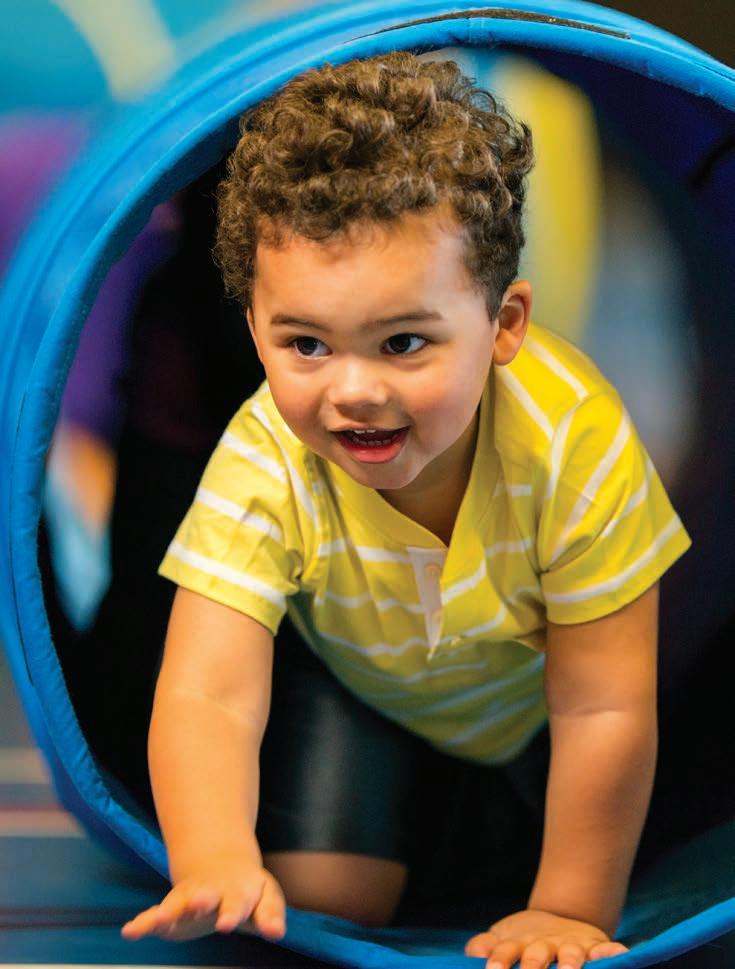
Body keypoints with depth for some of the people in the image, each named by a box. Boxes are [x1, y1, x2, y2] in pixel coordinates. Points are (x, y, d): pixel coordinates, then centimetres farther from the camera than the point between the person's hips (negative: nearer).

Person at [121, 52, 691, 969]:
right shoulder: (264, 464, -37)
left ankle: (501, 807, 30)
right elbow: (206, 696, -42)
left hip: (534, 679, 0)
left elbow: (604, 709, -33)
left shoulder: (572, 439, -41)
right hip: (359, 681, 0)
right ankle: (428, 806, 19)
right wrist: (215, 863, -61)